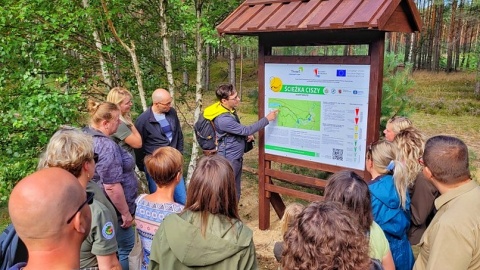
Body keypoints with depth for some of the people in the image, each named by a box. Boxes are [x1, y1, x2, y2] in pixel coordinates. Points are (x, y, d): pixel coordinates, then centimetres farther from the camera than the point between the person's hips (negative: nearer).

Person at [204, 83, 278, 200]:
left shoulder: (230, 109, 3)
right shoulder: (223, 119, -28)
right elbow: (246, 130, -23)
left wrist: (247, 135, -2)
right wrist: (267, 119, -18)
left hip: (237, 157, 9)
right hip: (229, 160, -9)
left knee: (236, 191, 19)